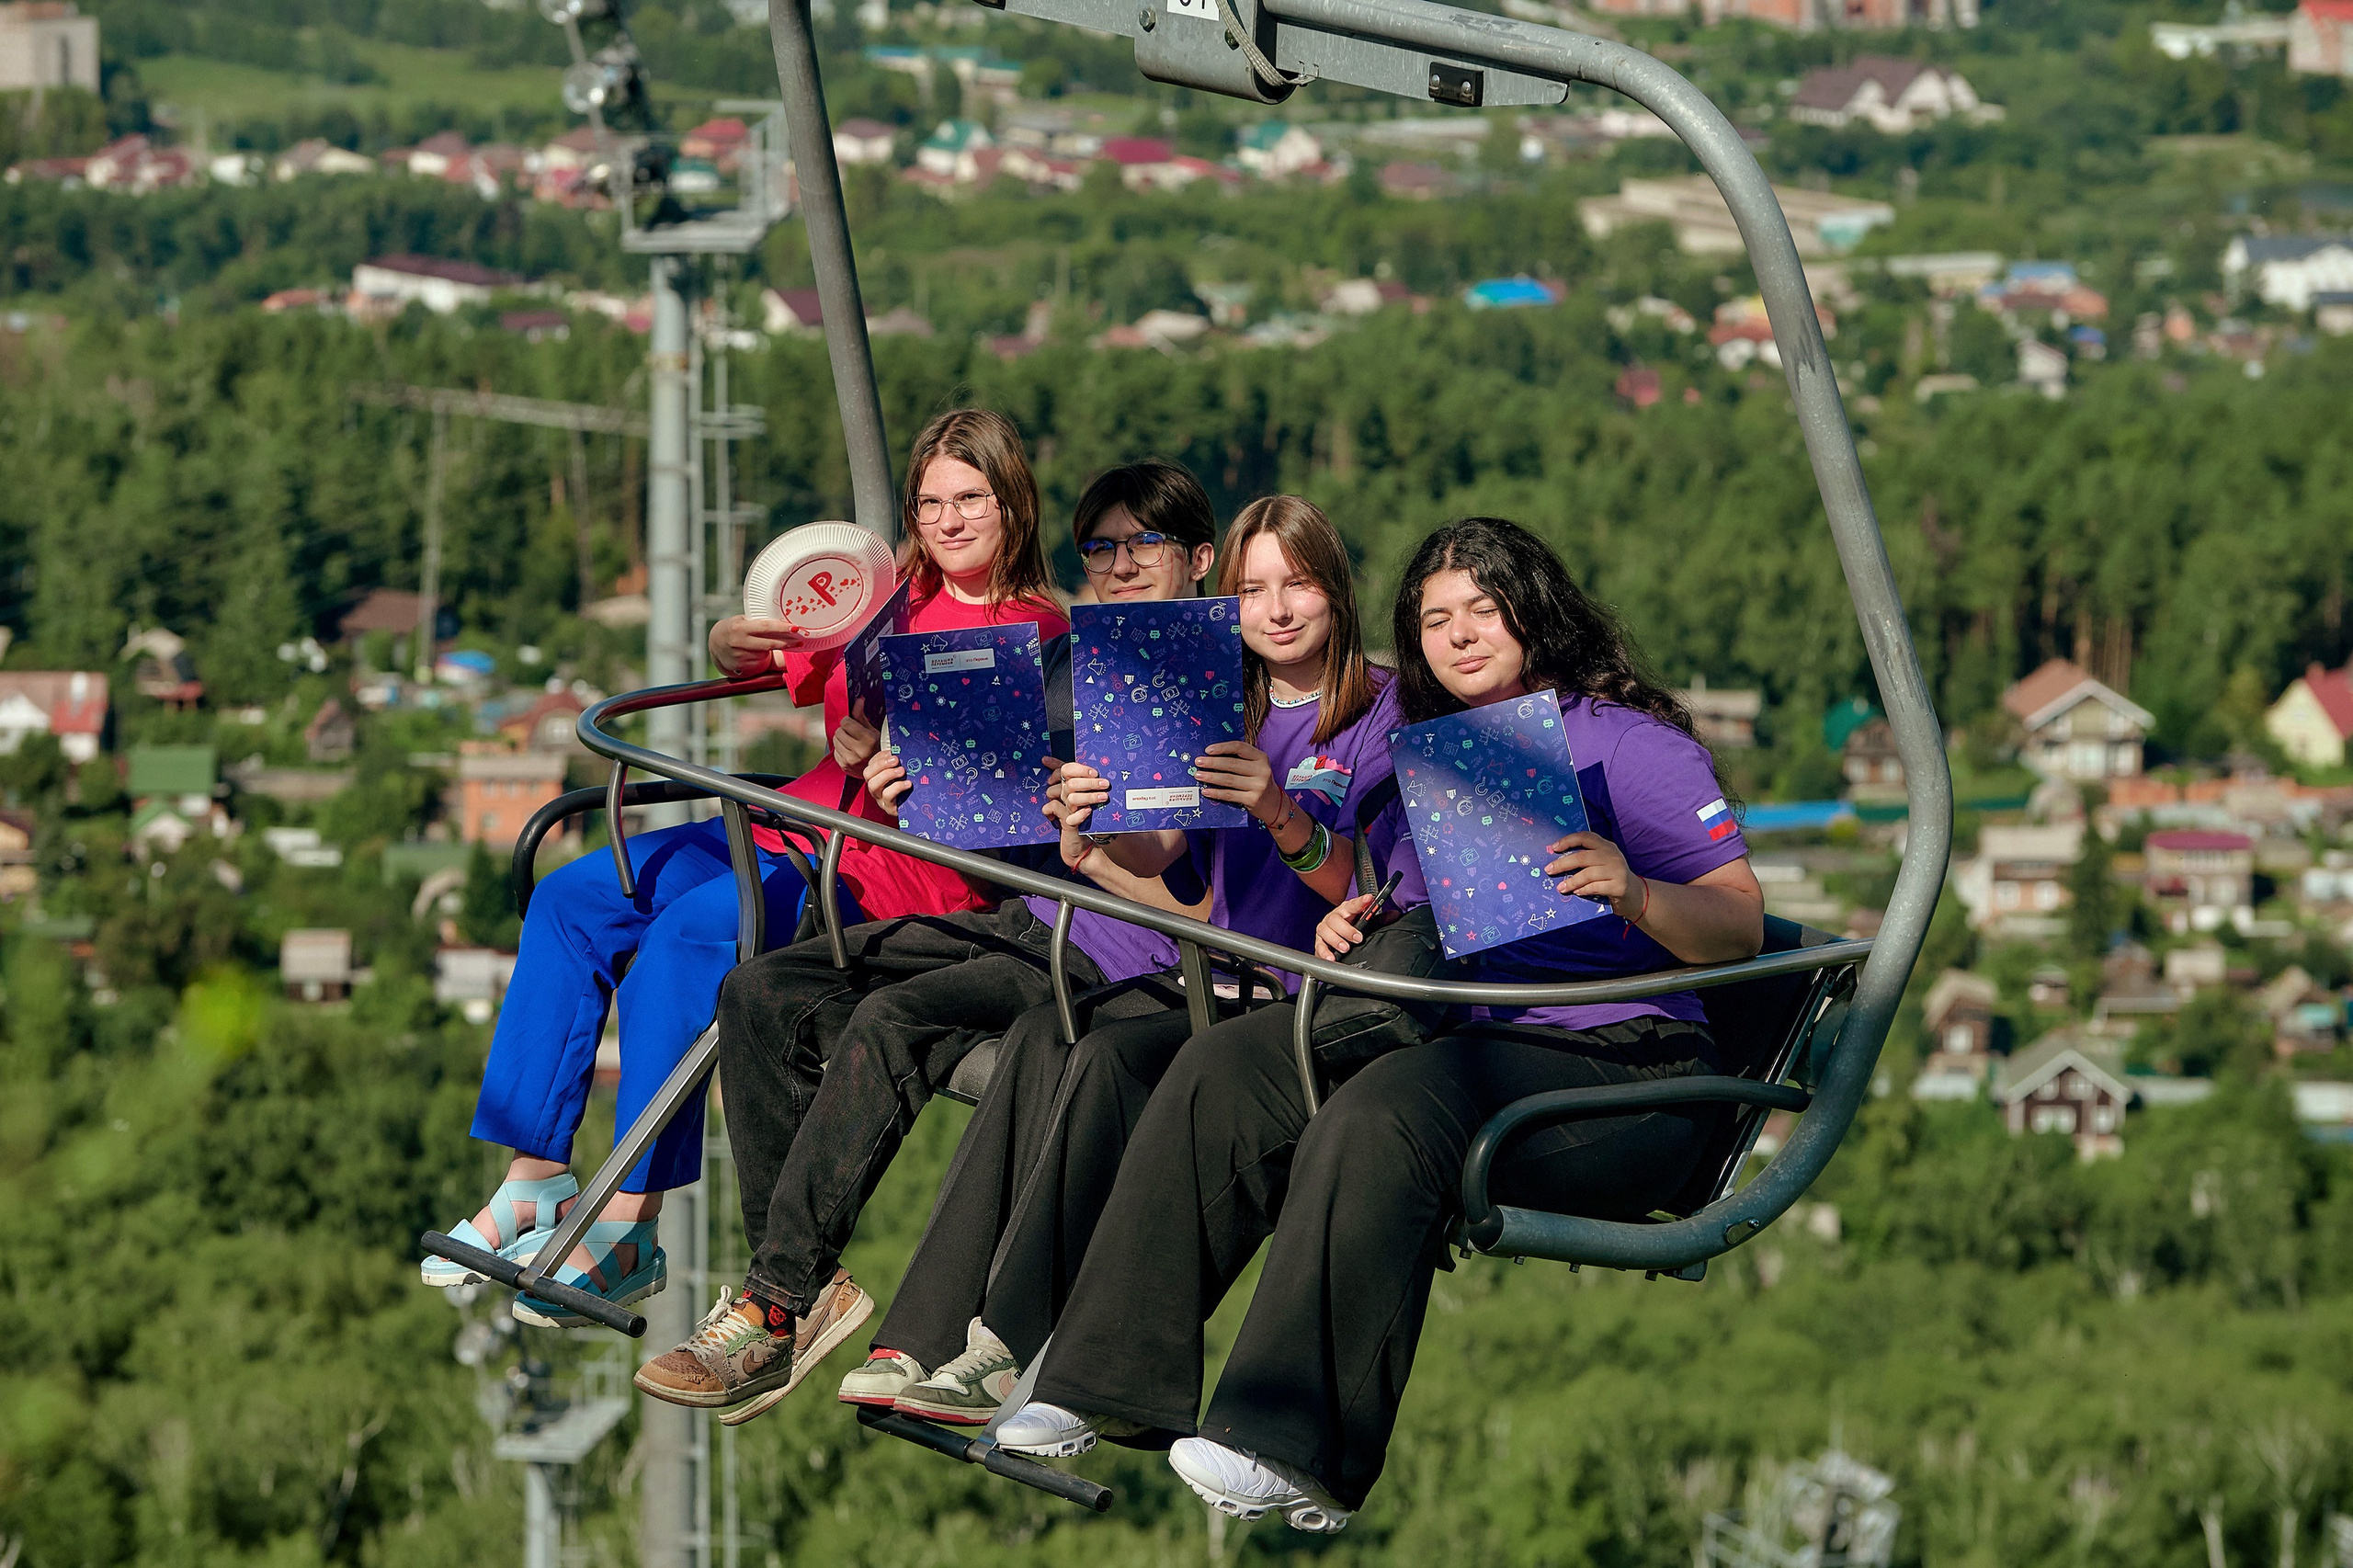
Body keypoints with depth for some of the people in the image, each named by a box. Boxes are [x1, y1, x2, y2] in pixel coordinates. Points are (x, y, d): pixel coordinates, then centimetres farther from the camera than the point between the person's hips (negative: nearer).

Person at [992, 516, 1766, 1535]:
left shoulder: (1630, 744, -1)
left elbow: (1740, 925, -9)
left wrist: (1635, 893, -29)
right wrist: (1351, 926, 4)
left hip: (1614, 1062, -8)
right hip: (1453, 1033, 8)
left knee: (1382, 1118, -34)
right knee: (1224, 1072, -11)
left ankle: (1297, 1454, -41)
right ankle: (1110, 1385, -12)